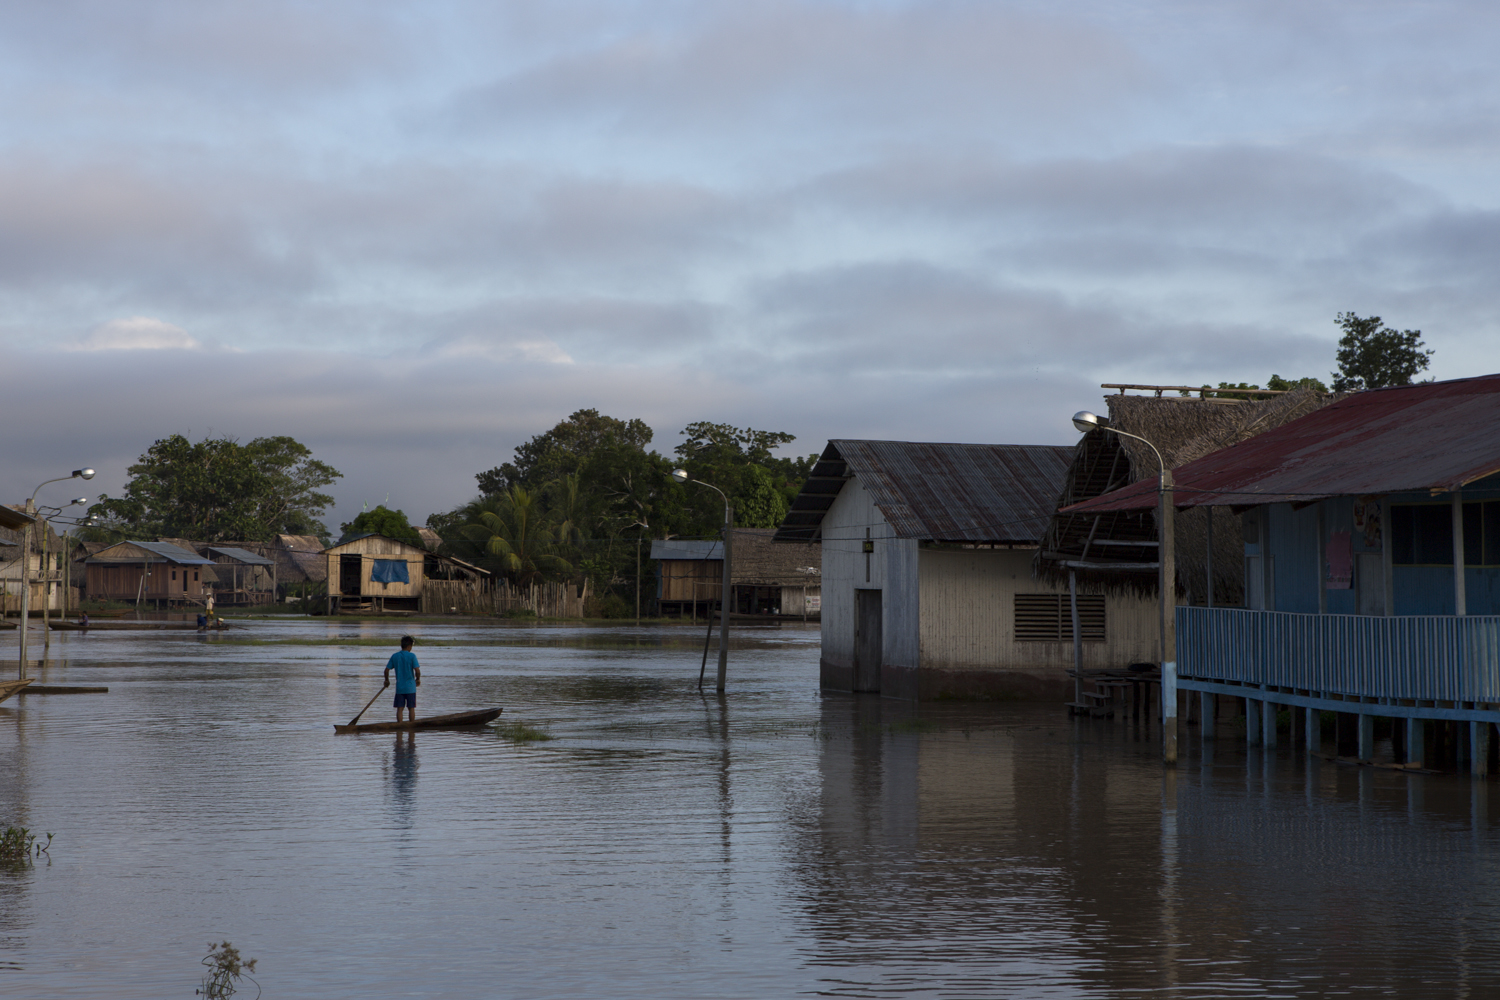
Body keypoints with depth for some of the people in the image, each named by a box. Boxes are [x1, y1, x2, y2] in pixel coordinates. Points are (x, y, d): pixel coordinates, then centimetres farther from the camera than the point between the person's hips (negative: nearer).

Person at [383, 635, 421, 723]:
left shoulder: (394, 656, 1)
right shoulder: (412, 656, -9)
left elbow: (386, 670, 3)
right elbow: (417, 670, -14)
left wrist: (387, 680, 20)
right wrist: (418, 679, 5)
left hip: (399, 687, 2)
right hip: (410, 686, -2)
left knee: (399, 708, 6)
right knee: (411, 708, 6)